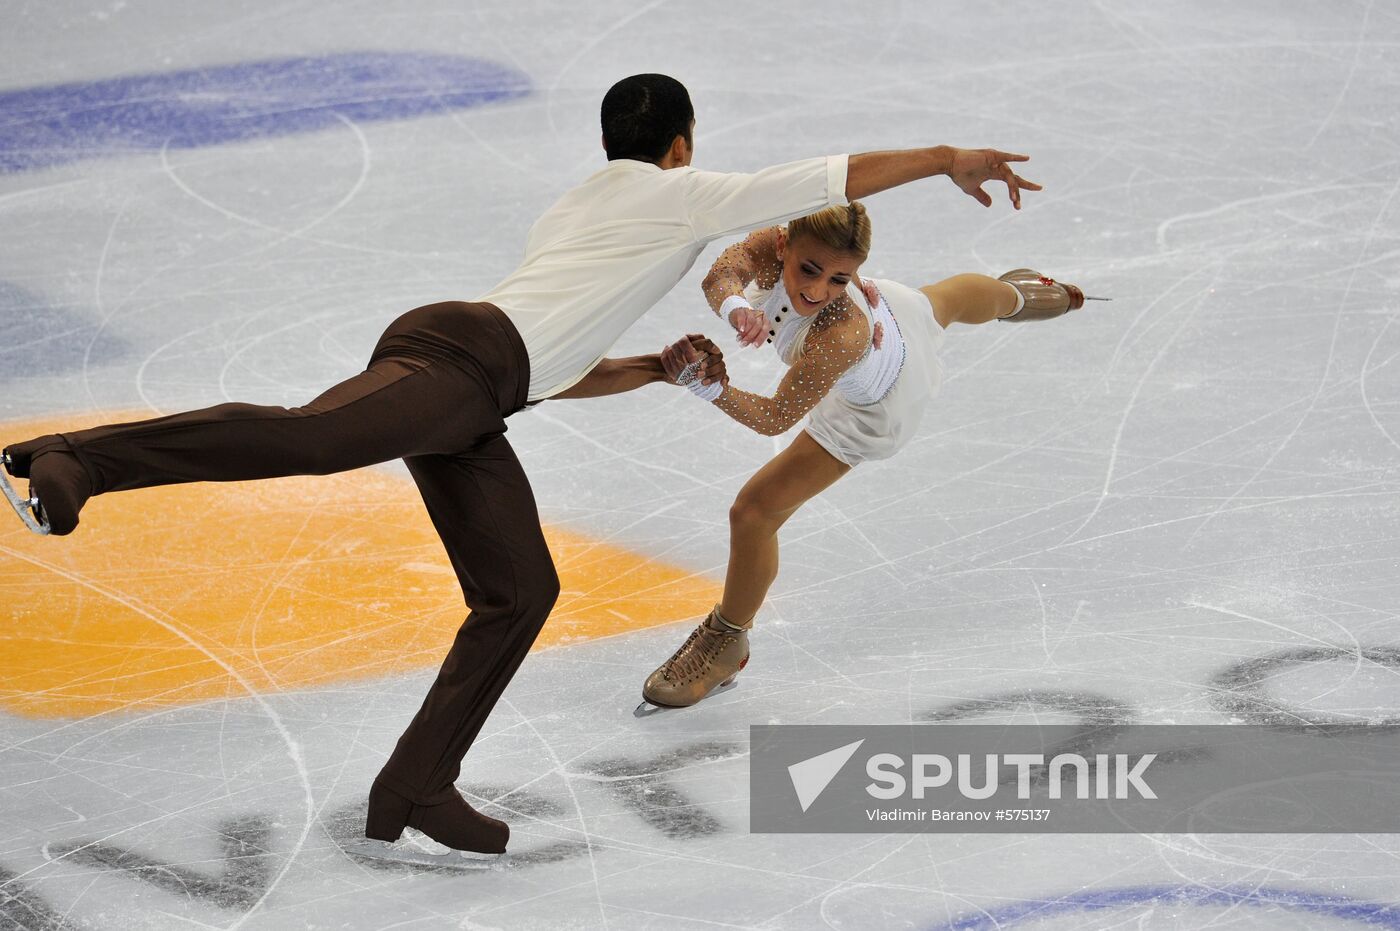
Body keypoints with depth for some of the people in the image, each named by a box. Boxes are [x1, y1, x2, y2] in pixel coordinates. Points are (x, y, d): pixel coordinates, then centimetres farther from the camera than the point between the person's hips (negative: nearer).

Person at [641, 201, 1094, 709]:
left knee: (756, 510, -4)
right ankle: (1050, 295, 78)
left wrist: (710, 388, -58)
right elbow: (721, 274, -53)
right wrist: (734, 306, -75)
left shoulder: (839, 339, -50)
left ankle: (726, 642, 26)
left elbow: (774, 418, -42)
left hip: (878, 405, -6)